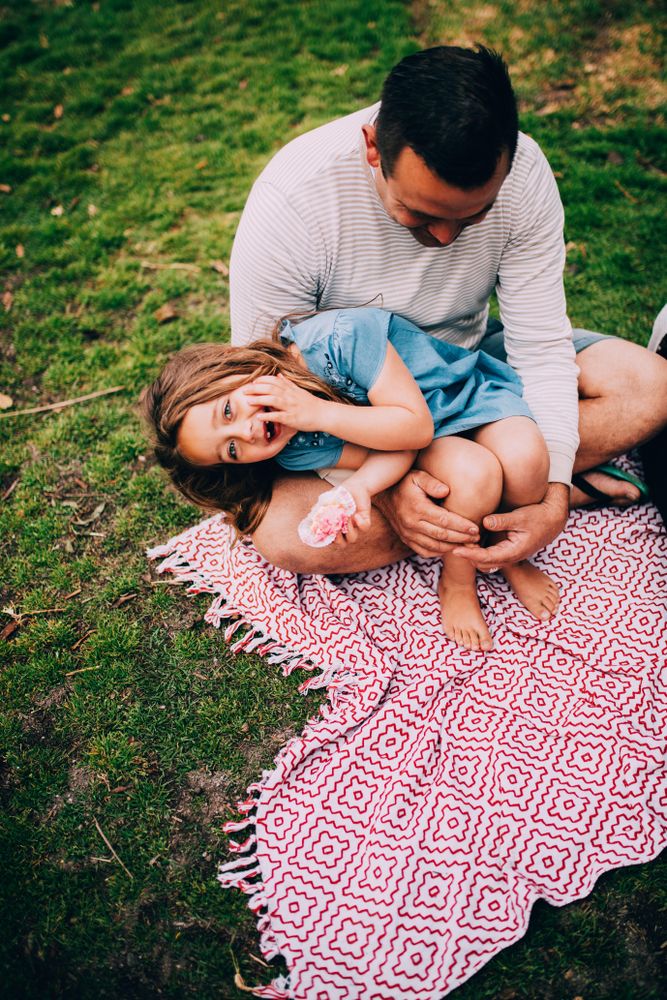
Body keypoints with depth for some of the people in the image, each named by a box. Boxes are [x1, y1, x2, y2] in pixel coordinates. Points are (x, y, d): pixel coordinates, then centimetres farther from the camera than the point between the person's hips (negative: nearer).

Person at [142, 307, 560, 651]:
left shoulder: (340, 336, -31)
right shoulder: (294, 451, -19)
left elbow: (415, 426, -31)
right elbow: (394, 450, -23)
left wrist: (318, 412, -38)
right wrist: (361, 488, -45)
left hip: (474, 391, -1)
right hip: (433, 442, 1)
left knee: (524, 463, -32)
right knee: (473, 476, -34)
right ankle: (458, 581, -7)